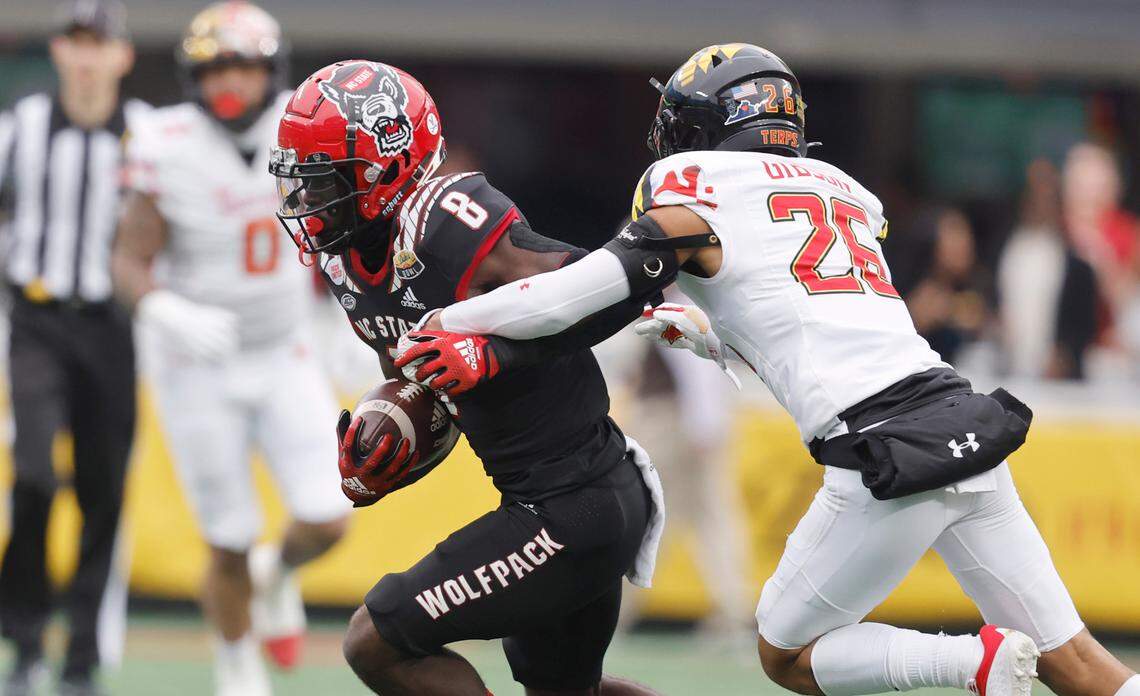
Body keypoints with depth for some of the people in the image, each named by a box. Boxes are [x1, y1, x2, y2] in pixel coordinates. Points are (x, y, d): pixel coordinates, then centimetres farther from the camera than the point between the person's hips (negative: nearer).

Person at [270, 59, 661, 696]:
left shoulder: (444, 224, -23)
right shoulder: (347, 260, 6)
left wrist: (491, 354, -35)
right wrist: (384, 451, -1)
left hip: (571, 512, -10)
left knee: (376, 644, -8)